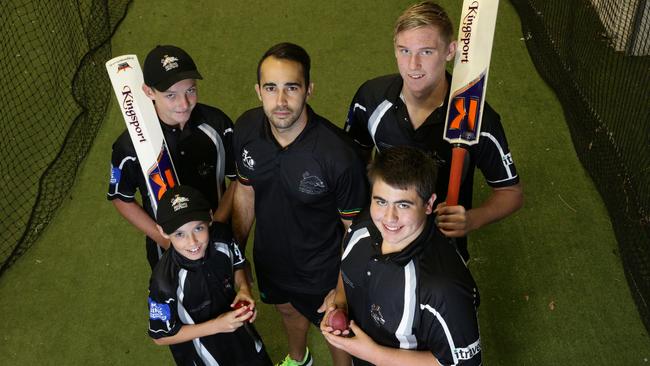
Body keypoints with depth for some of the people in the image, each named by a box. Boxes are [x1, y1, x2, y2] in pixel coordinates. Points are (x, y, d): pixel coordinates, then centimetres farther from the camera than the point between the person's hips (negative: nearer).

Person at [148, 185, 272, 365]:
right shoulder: (165, 281, -37)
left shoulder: (222, 237, -24)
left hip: (234, 322, 5)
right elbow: (161, 336, -23)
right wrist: (216, 326, -29)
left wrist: (243, 288, -21)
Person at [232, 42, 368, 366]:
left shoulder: (338, 154, -36)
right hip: (269, 255, 6)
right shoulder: (246, 129, -19)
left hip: (322, 269, -5)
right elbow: (245, 192, -1)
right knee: (287, 308, 34)